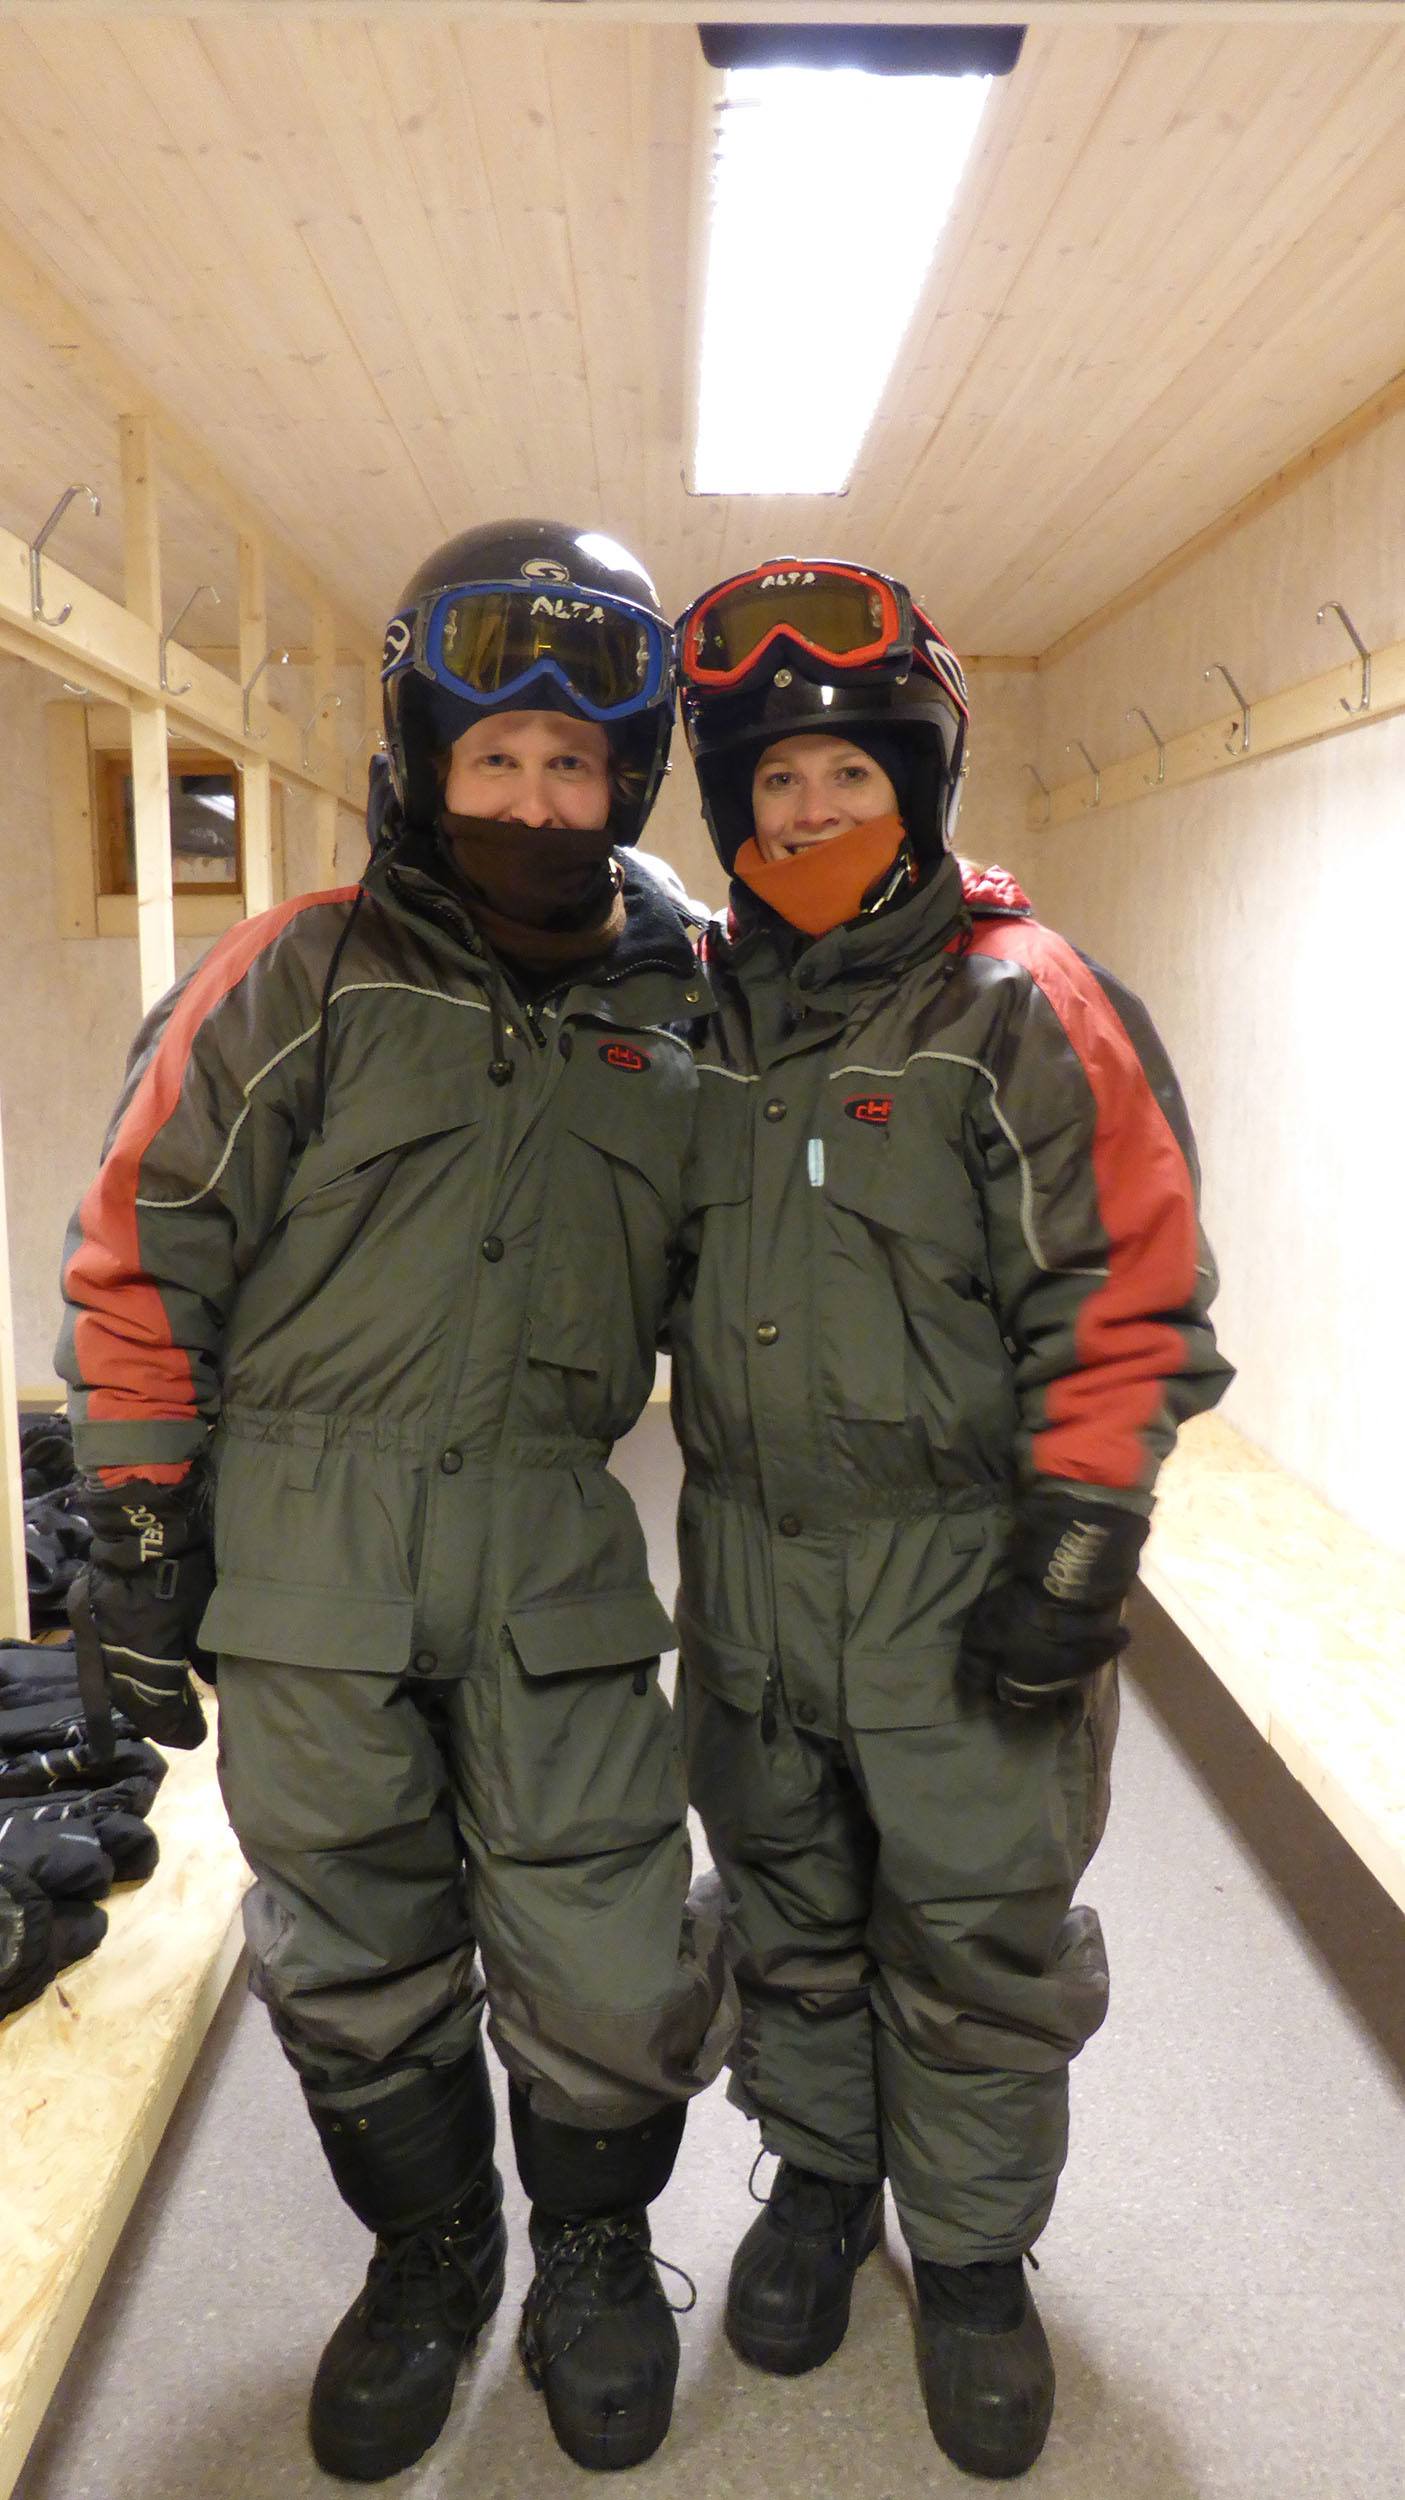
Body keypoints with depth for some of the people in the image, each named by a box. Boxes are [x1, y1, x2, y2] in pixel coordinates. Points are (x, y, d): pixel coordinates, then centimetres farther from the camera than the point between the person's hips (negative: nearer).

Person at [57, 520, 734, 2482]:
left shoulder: (675, 1016, 7)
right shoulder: (301, 977, -2)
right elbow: (146, 1253, -2)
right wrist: (141, 1533, -4)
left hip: (553, 1553, 1)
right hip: (304, 1543, -1)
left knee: (609, 1964, 3)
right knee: (352, 1956, 14)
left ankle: (594, 2245, 35)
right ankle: (431, 2254, 41)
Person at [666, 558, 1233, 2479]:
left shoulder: (1024, 1008, -10)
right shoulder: (698, 1016, 5)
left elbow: (1126, 1306, -11)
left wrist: (1075, 1549, -14)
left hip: (960, 1574, -4)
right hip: (748, 1557, 5)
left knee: (978, 1936, 9)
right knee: (789, 1906, 19)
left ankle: (971, 2249, 33)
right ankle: (819, 2174, 43)